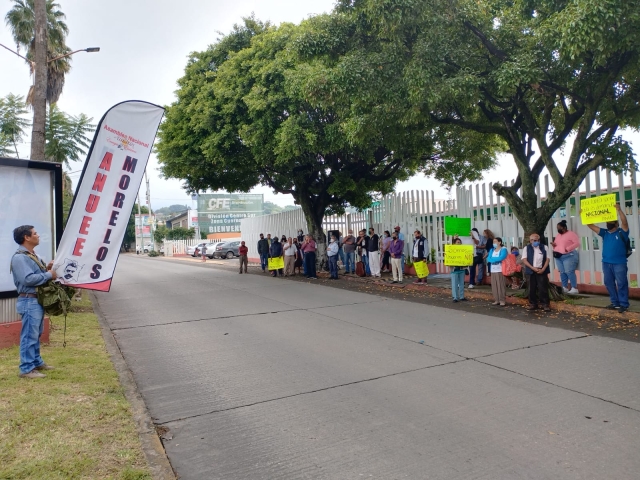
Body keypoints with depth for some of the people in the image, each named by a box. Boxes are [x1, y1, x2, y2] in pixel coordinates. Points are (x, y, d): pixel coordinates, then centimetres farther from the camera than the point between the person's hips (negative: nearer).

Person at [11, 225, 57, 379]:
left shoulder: (33, 255, 15)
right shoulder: (19, 257, -16)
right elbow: (28, 279, -27)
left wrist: (47, 268, 1)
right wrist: (49, 275, -17)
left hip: (38, 300, 10)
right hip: (29, 301, -10)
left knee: (36, 334, 18)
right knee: (29, 336, -5)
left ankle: (37, 362, 29)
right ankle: (26, 369, 2)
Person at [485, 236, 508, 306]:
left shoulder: (503, 249, -2)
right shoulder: (492, 250, 17)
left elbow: (501, 258, -17)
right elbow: (488, 259, 4)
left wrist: (492, 259, -4)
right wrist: (496, 259, -12)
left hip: (500, 270, -6)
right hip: (493, 270, 6)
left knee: (501, 285, -8)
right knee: (494, 286, 4)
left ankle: (502, 300, -5)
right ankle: (496, 300, 9)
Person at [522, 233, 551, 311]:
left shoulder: (544, 247, 6)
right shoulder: (527, 248, 3)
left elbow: (547, 259, 2)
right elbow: (524, 260, -5)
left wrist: (543, 269, -10)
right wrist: (533, 268, -14)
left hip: (542, 271, 0)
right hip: (531, 271, 0)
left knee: (543, 288, -3)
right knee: (532, 288, 5)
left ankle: (545, 304, 3)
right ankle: (533, 303, 15)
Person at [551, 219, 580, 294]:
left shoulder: (571, 234, -5)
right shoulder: (558, 235, 17)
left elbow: (577, 243, -13)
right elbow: (557, 244, 25)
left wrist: (568, 249, -21)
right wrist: (554, 245, 1)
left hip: (568, 256, -7)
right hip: (559, 256, 7)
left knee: (569, 272, -11)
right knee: (562, 272, 7)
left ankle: (574, 289, -7)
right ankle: (565, 288, 14)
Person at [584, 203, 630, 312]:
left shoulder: (621, 232, -1)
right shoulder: (604, 233, 13)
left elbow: (624, 222, -20)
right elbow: (591, 225, 9)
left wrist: (619, 210, -31)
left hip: (619, 263, -6)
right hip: (606, 263, 6)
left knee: (621, 284, -2)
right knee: (609, 283, 11)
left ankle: (624, 304, 3)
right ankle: (615, 303, 21)